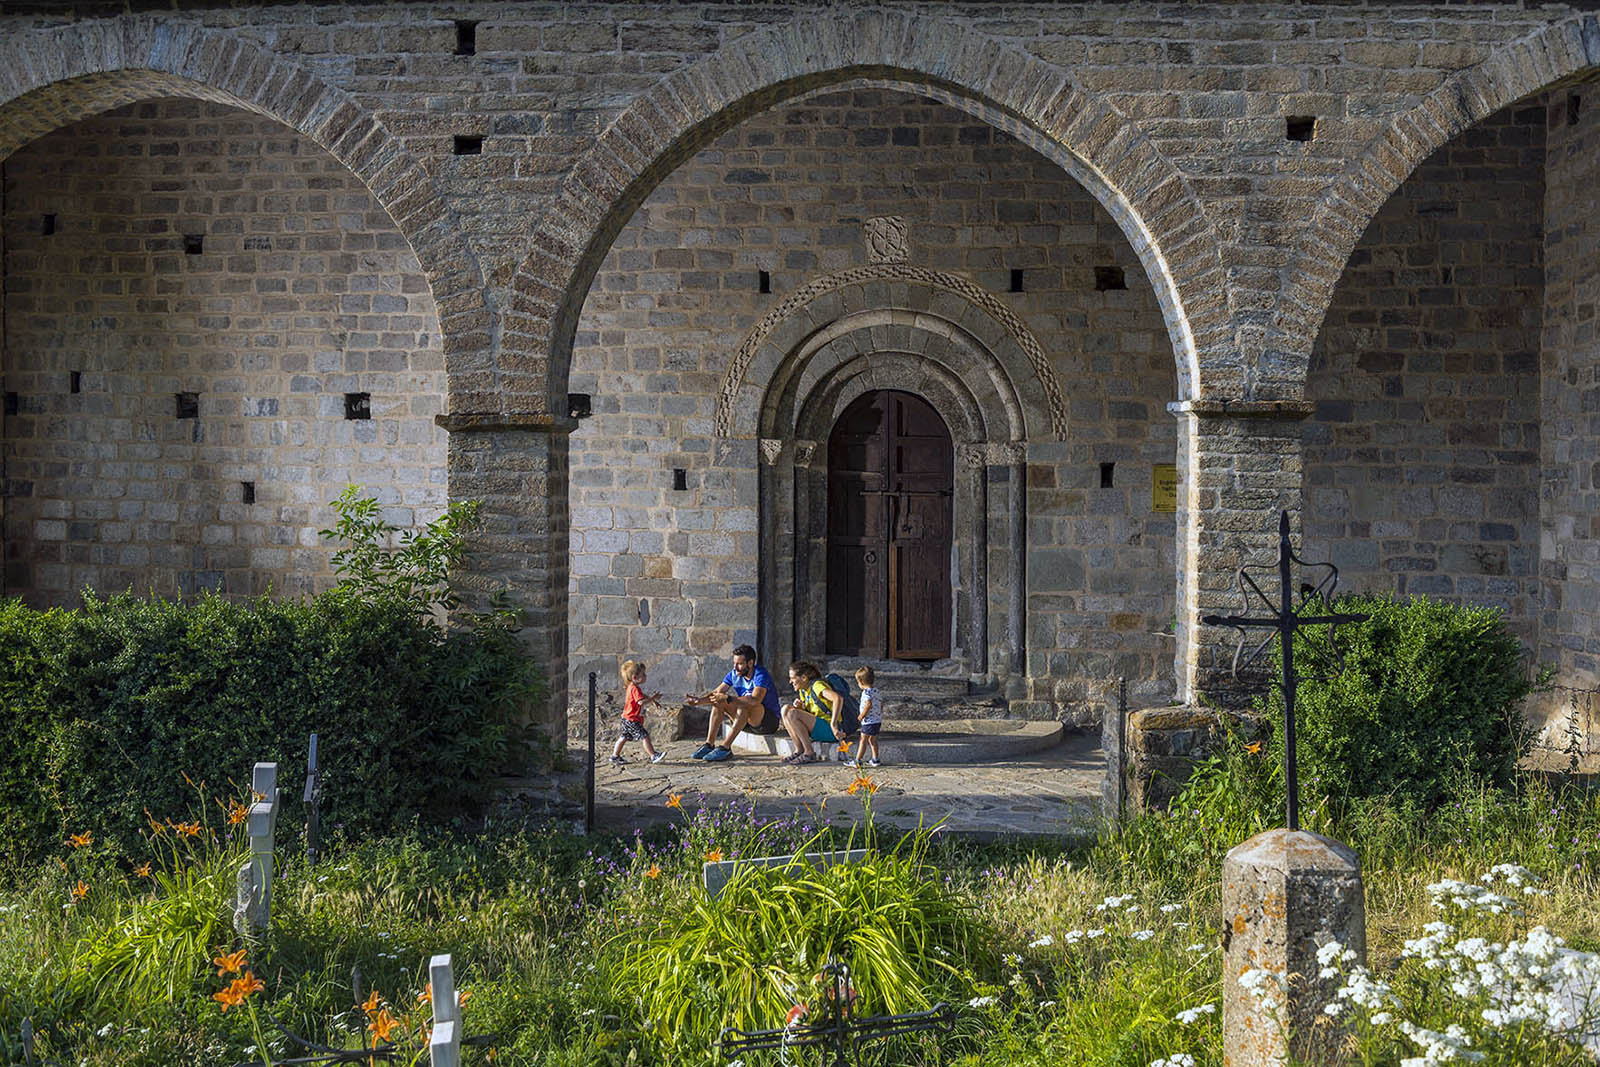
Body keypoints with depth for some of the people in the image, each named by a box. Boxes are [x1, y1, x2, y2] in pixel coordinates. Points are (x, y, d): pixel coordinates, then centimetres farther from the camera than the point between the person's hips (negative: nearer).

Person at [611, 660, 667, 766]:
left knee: (624, 737, 17)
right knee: (645, 736, -9)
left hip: (628, 718, 11)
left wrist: (652, 700, 22)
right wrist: (652, 698, -24)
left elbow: (643, 696, 30)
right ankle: (653, 756, -8)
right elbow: (641, 701, -31)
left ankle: (615, 756, 24)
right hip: (632, 719, -11)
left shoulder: (634, 687, 13)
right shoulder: (635, 688, -21)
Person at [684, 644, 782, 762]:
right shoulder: (734, 674, 1)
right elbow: (716, 692, -1)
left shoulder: (761, 675, -21)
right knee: (718, 702, -8)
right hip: (746, 720, 8)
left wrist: (728, 698, -41)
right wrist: (699, 700, -20)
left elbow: (755, 700, -37)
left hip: (770, 720, -8)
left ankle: (725, 747, -36)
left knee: (744, 705, -35)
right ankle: (709, 744, -16)